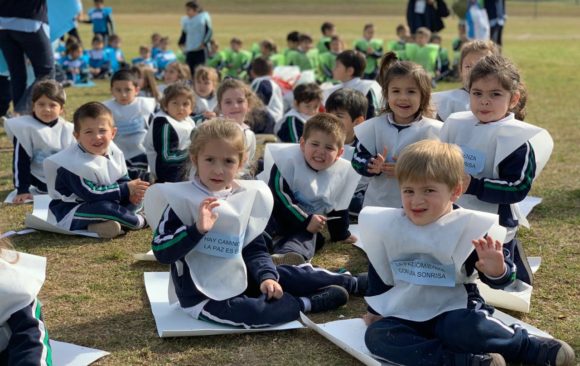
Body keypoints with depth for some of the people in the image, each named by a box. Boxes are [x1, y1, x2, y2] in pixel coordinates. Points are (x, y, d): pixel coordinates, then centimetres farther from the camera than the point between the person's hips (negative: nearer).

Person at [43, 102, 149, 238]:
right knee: (104, 208, -34)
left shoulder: (114, 153, -3)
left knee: (134, 199, 0)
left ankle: (100, 223, -17)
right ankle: (137, 221, -7)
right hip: (68, 214, -8)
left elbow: (123, 181, 4)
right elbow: (90, 194, -27)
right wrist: (126, 189, -25)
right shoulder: (75, 163, -26)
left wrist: (132, 193, -21)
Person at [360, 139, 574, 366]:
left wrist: (497, 271, -31)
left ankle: (528, 346, -14)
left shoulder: (468, 227, -11)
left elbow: (498, 278, -9)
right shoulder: (386, 226, -2)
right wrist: (375, 311, 18)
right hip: (406, 316, 5)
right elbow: (378, 273, 15)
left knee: (465, 329, -38)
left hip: (454, 312, -4)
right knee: (375, 335, -26)